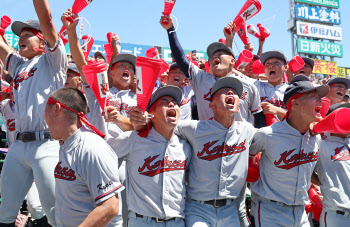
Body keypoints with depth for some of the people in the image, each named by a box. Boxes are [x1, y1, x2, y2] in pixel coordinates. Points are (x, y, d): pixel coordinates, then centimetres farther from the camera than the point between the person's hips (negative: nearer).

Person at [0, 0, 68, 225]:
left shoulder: (52, 60, 5)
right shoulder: (18, 65, 23)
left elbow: (46, 19, -5)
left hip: (47, 144, -7)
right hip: (19, 145, 7)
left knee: (55, 209, -5)